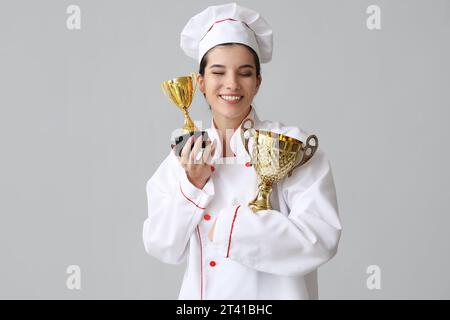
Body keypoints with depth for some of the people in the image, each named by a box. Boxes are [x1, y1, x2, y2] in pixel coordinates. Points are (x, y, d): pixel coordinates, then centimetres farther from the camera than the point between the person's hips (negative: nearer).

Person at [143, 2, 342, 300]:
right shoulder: (184, 155, -1)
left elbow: (322, 237, -20)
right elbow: (164, 250, -2)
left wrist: (232, 227, -21)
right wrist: (190, 188, -16)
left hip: (274, 293, -3)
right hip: (202, 292, 3)